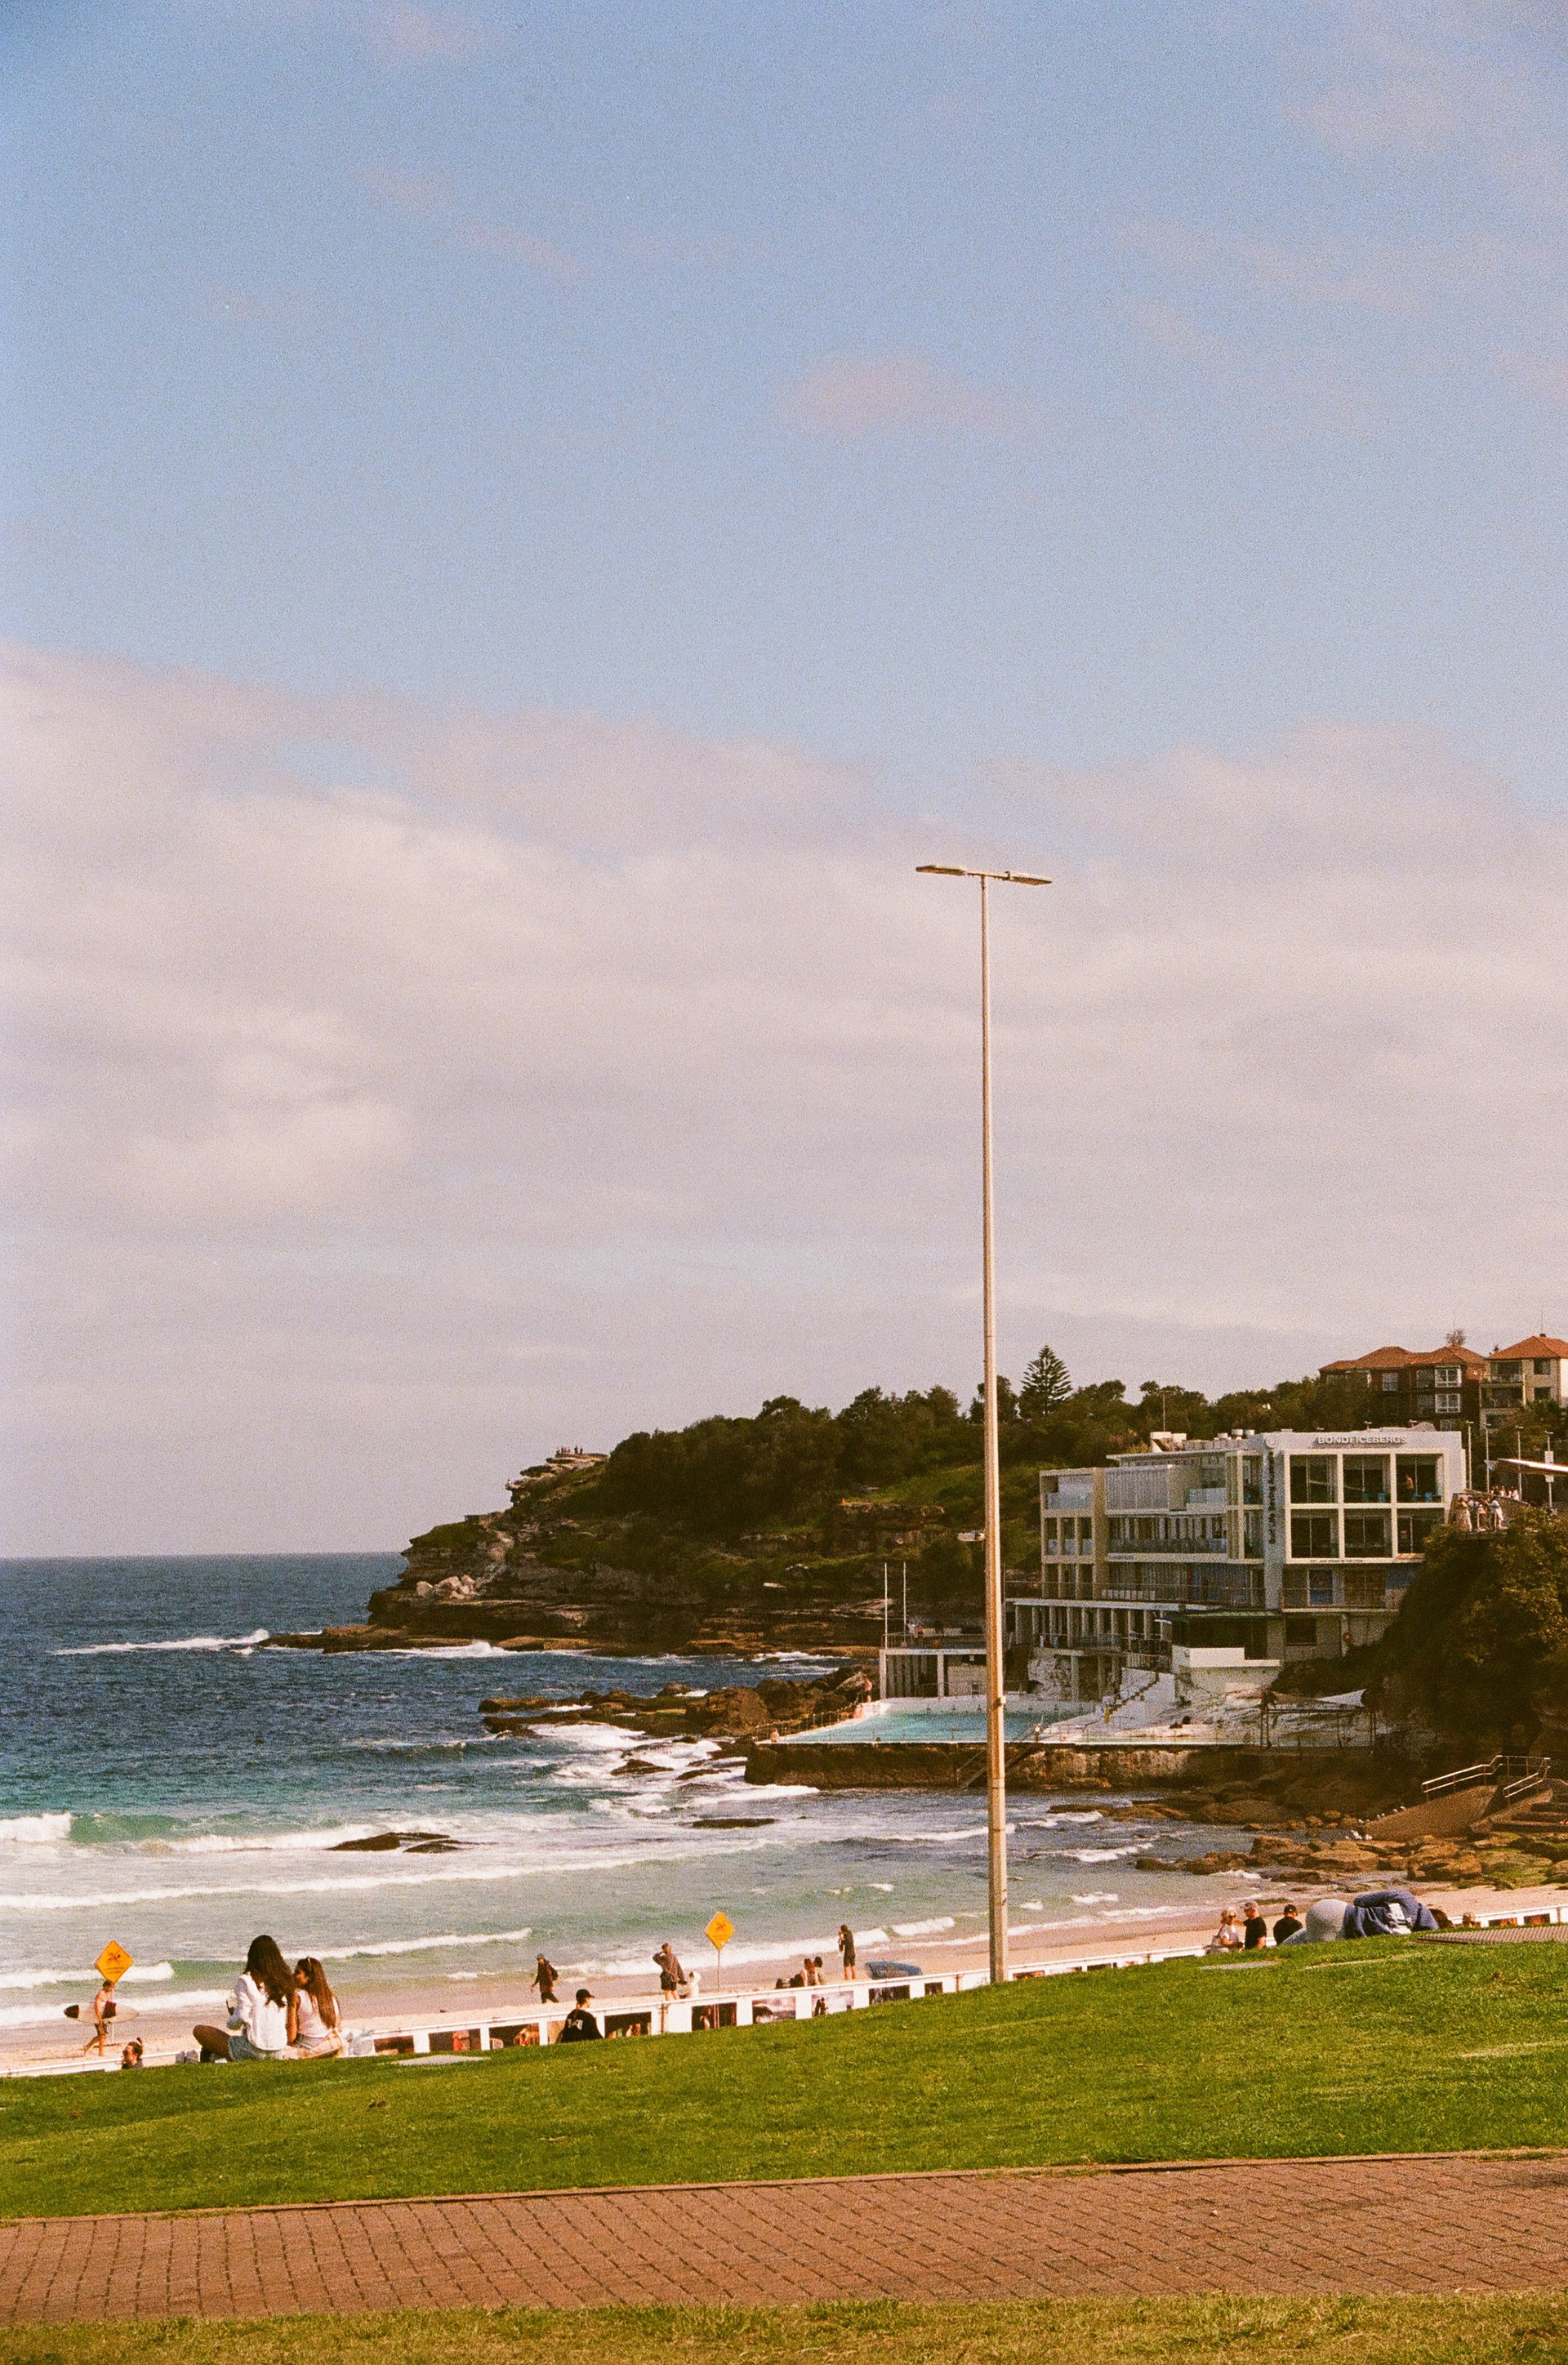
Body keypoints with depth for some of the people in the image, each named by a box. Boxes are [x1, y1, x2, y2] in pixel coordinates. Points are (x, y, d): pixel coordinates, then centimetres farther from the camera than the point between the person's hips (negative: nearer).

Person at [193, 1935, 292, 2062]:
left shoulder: (246, 1981, -10)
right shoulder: (284, 1981, 4)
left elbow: (241, 2018, -14)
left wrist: (231, 2018, 7)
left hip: (253, 2050, -6)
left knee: (200, 2030, 7)